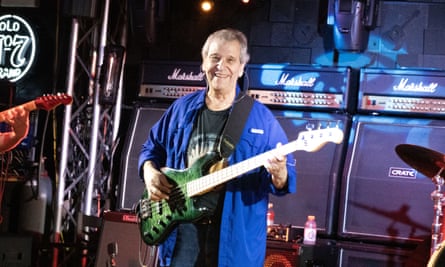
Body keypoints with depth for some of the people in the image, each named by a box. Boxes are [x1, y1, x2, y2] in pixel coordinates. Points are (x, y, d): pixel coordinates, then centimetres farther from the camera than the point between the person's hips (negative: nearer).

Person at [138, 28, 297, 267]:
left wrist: (279, 173, -25)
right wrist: (150, 173, -1)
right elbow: (153, 147, 20)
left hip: (234, 234, -2)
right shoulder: (182, 108, 9)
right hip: (182, 227, 2)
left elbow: (282, 182, -2)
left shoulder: (260, 117, -1)